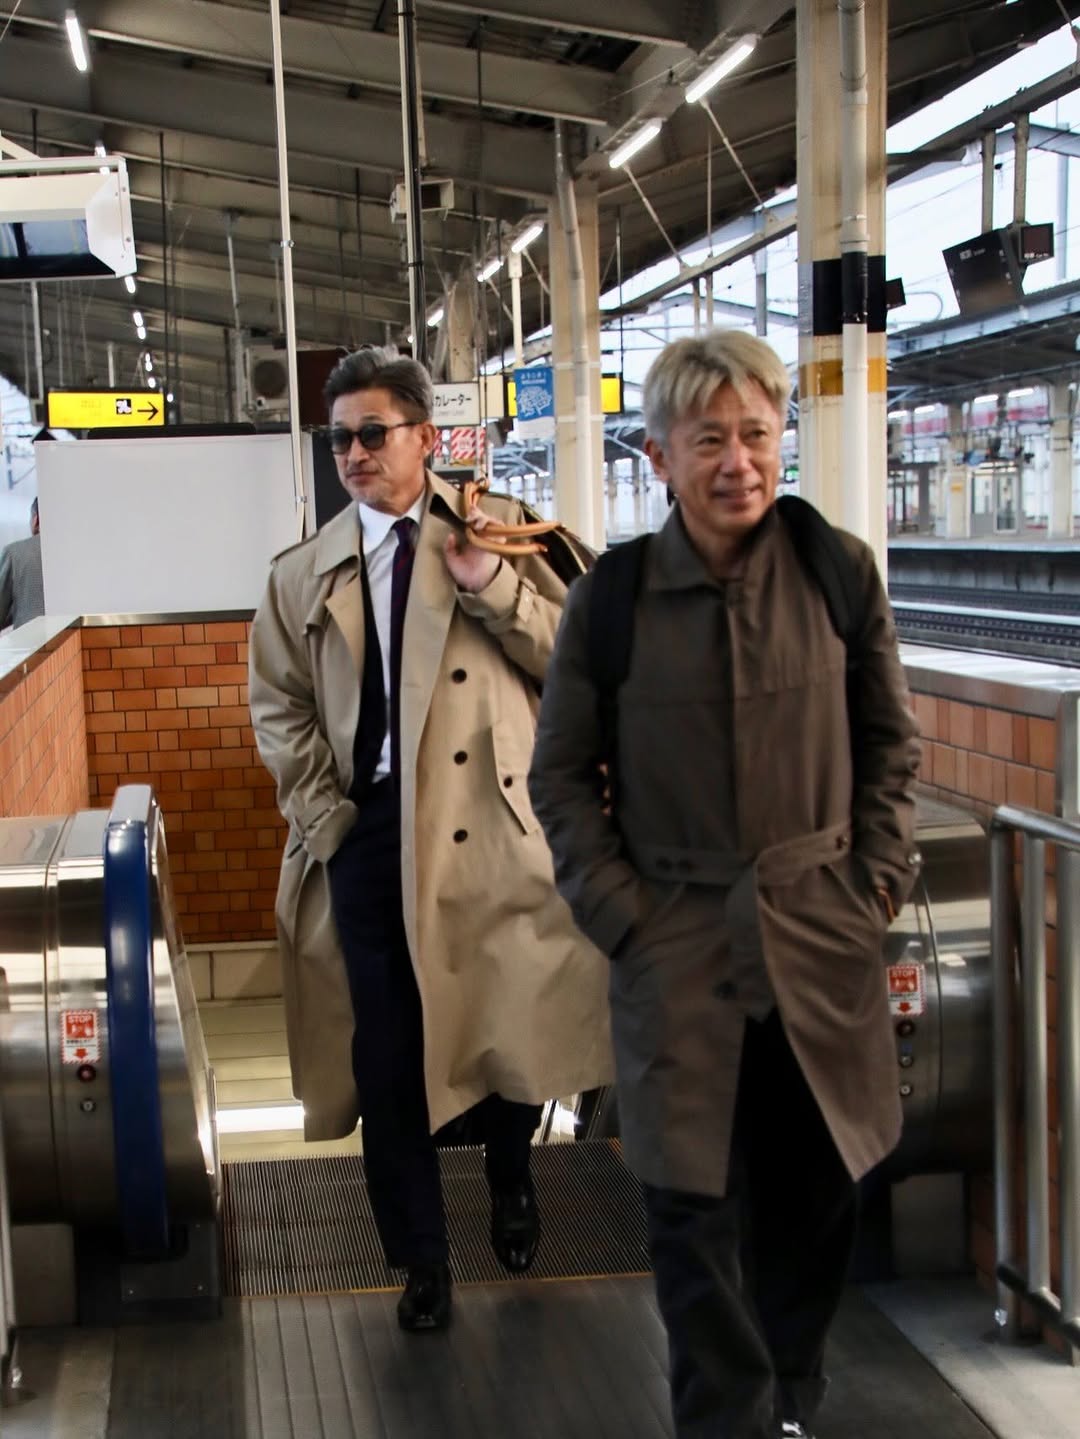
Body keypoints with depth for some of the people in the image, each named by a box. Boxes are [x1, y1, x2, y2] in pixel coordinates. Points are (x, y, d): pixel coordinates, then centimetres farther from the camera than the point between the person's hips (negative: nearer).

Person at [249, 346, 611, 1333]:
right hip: (368, 834, 2)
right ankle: (421, 1260, 19)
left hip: (490, 824, -1)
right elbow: (278, 705, 13)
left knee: (511, 1022, 8)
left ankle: (511, 1177, 41)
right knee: (388, 1054, 3)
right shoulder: (305, 575, 11)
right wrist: (324, 814, 2)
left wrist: (490, 583, -15)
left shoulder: (499, 533, 4)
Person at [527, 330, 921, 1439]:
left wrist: (878, 880, 1)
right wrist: (620, 916, -5)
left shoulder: (841, 571, -2)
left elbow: (888, 742, 9)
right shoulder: (610, 596, -5)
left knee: (815, 1191, 13)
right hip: (678, 946, -1)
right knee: (692, 1210, 2)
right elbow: (562, 776, 2)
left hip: (822, 937, 2)